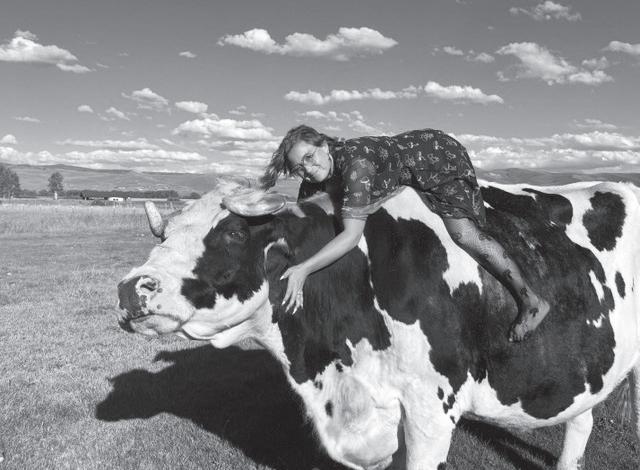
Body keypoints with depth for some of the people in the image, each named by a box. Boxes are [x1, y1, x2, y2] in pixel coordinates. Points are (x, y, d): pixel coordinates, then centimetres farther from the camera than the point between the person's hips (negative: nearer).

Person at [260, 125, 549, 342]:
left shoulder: (354, 164, -38)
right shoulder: (319, 175, -13)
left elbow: (351, 236, -44)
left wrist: (303, 269, -49)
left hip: (442, 155, -8)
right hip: (414, 145, 9)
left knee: (462, 232, -21)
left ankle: (531, 303, -9)